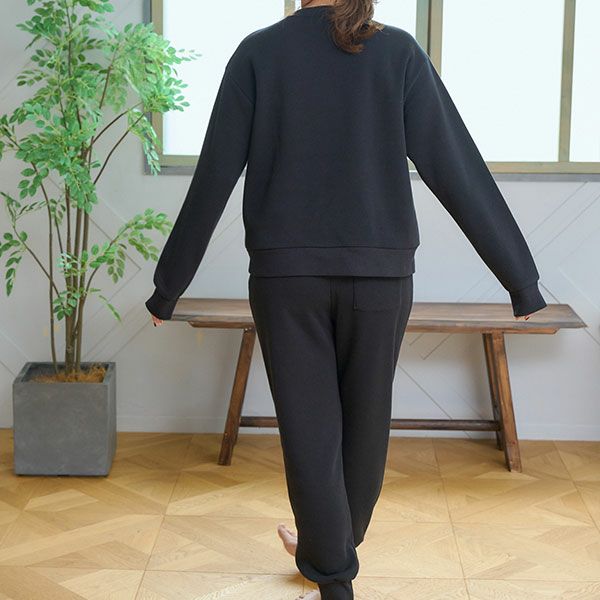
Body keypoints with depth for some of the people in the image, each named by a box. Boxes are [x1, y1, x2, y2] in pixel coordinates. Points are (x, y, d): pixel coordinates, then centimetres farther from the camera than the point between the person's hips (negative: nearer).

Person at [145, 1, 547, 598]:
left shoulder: (259, 52, -2)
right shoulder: (397, 51, -2)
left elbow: (213, 178, -2)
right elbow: (457, 169, -6)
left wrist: (169, 285, 7)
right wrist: (521, 278, -2)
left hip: (286, 276, -1)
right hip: (379, 275, 1)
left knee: (309, 426, 7)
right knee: (363, 419, 17)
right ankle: (334, 546, 36)